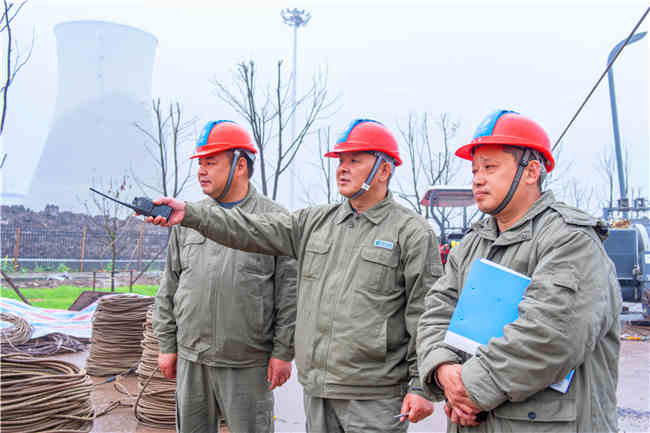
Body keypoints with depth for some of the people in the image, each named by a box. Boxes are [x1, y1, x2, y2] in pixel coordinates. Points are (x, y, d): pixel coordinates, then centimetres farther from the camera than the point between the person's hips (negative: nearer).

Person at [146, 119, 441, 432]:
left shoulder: (412, 233, -5)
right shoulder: (314, 221, 11)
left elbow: (425, 315, -8)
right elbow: (252, 230, 4)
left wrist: (420, 386, -10)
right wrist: (190, 213, -5)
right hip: (317, 389, 6)